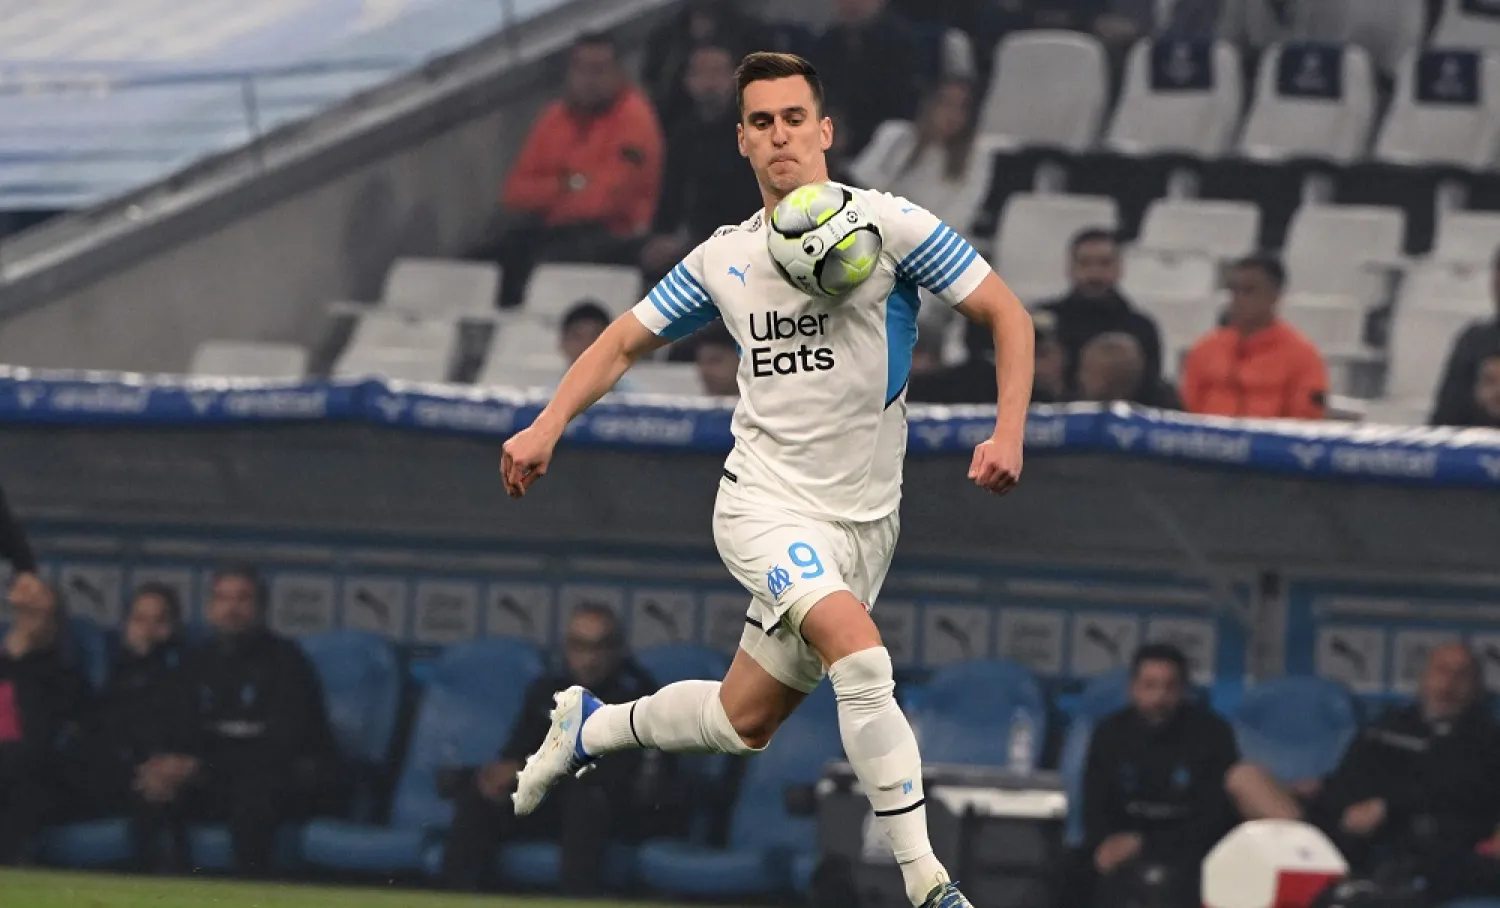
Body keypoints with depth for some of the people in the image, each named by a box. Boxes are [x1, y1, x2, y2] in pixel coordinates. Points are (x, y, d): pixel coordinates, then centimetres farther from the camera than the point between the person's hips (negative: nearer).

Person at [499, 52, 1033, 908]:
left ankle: (593, 727, 39)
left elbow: (1006, 313, -3)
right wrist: (546, 428, 0)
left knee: (744, 722, 9)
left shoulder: (891, 224, -7)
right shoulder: (723, 259, 2)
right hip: (767, 505, -1)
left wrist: (1009, 433, -16)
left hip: (863, 517, 1)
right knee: (861, 652, -27)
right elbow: (625, 341, 14)